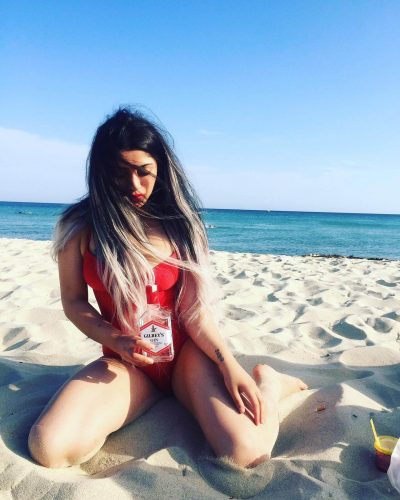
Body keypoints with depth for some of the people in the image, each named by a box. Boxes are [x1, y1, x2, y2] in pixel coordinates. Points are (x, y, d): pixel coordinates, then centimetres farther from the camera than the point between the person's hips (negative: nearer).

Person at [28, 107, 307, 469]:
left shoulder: (177, 220, -2)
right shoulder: (80, 227, -4)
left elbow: (196, 307, -6)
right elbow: (74, 302, 2)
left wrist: (230, 366, -18)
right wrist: (116, 341, -16)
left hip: (187, 351, -1)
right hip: (126, 361, 2)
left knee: (247, 453, -23)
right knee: (49, 449, -24)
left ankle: (267, 383, 13)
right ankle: (153, 392, 3)